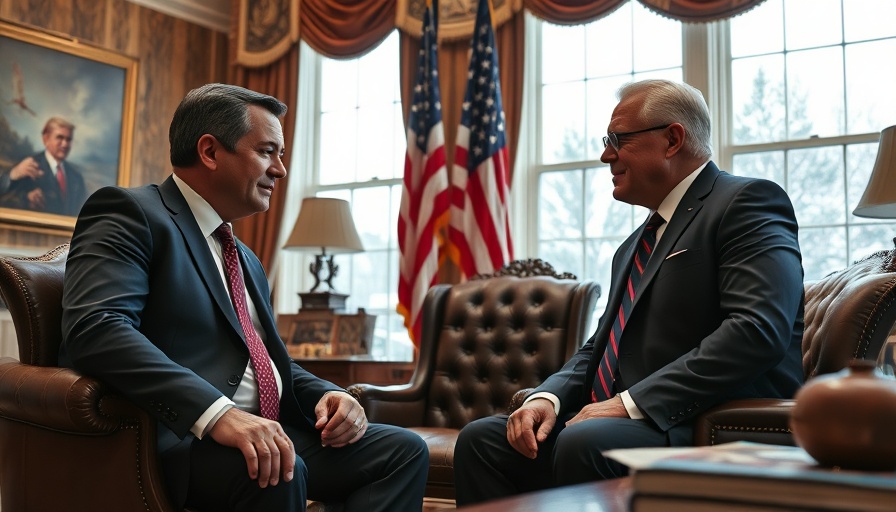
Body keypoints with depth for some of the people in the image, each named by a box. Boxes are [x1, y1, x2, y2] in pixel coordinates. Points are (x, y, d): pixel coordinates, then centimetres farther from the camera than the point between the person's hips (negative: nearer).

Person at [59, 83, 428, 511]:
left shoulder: (247, 260, 25)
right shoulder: (130, 213, -3)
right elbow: (94, 327, -20)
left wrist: (327, 394, 4)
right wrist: (217, 413, -32)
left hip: (267, 432, 9)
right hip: (180, 438, -8)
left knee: (404, 449, -7)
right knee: (276, 473, -35)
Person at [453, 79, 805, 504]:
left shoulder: (747, 202, -4)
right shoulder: (635, 246, 24)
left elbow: (758, 330, -19)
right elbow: (599, 347, 22)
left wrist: (632, 402, -21)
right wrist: (548, 397, 0)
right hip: (625, 421, 8)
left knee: (584, 443, -34)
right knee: (480, 440, -7)